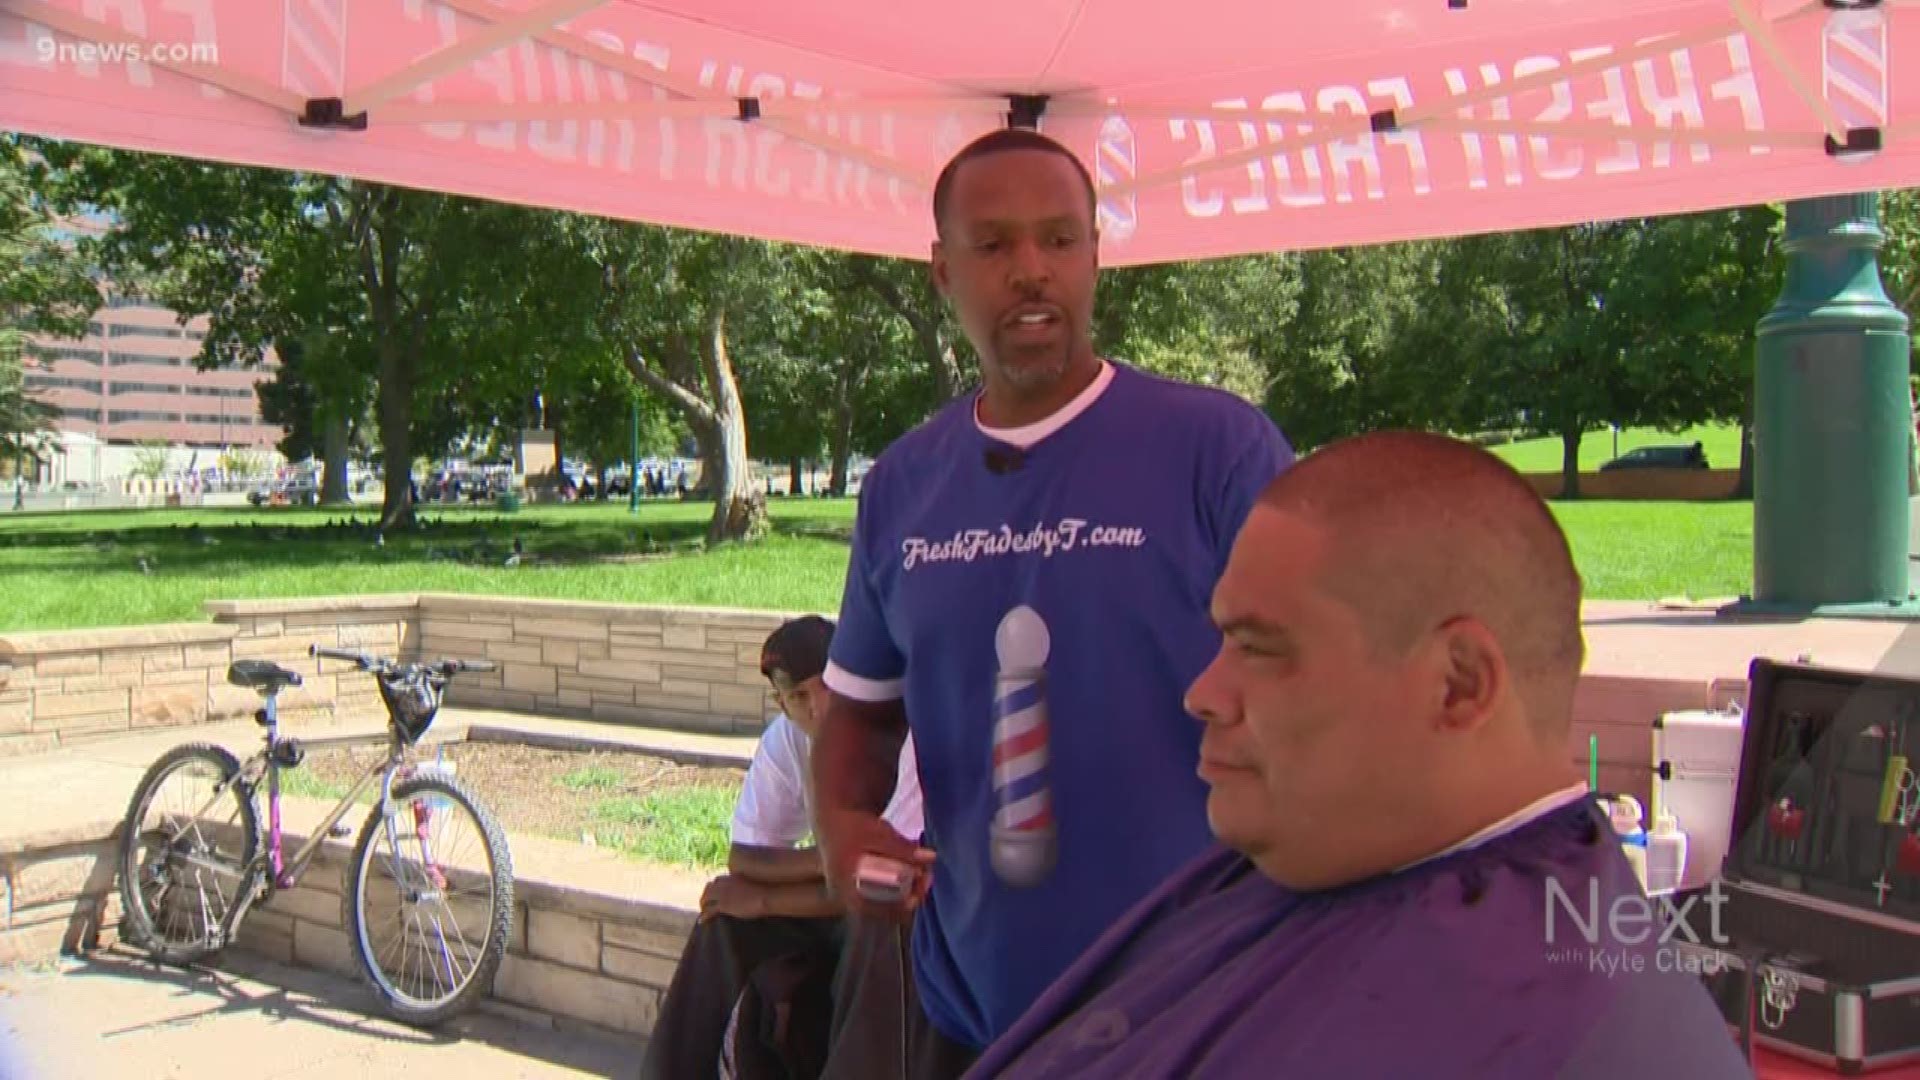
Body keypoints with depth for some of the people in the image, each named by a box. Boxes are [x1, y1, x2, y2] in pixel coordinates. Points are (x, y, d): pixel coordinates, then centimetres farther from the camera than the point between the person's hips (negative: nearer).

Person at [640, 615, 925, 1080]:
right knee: (723, 923, -12)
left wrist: (762, 900, -21)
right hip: (836, 904, 6)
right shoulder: (785, 739, -9)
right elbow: (743, 859, -8)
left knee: (875, 929, -35)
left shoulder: (909, 738, -27)